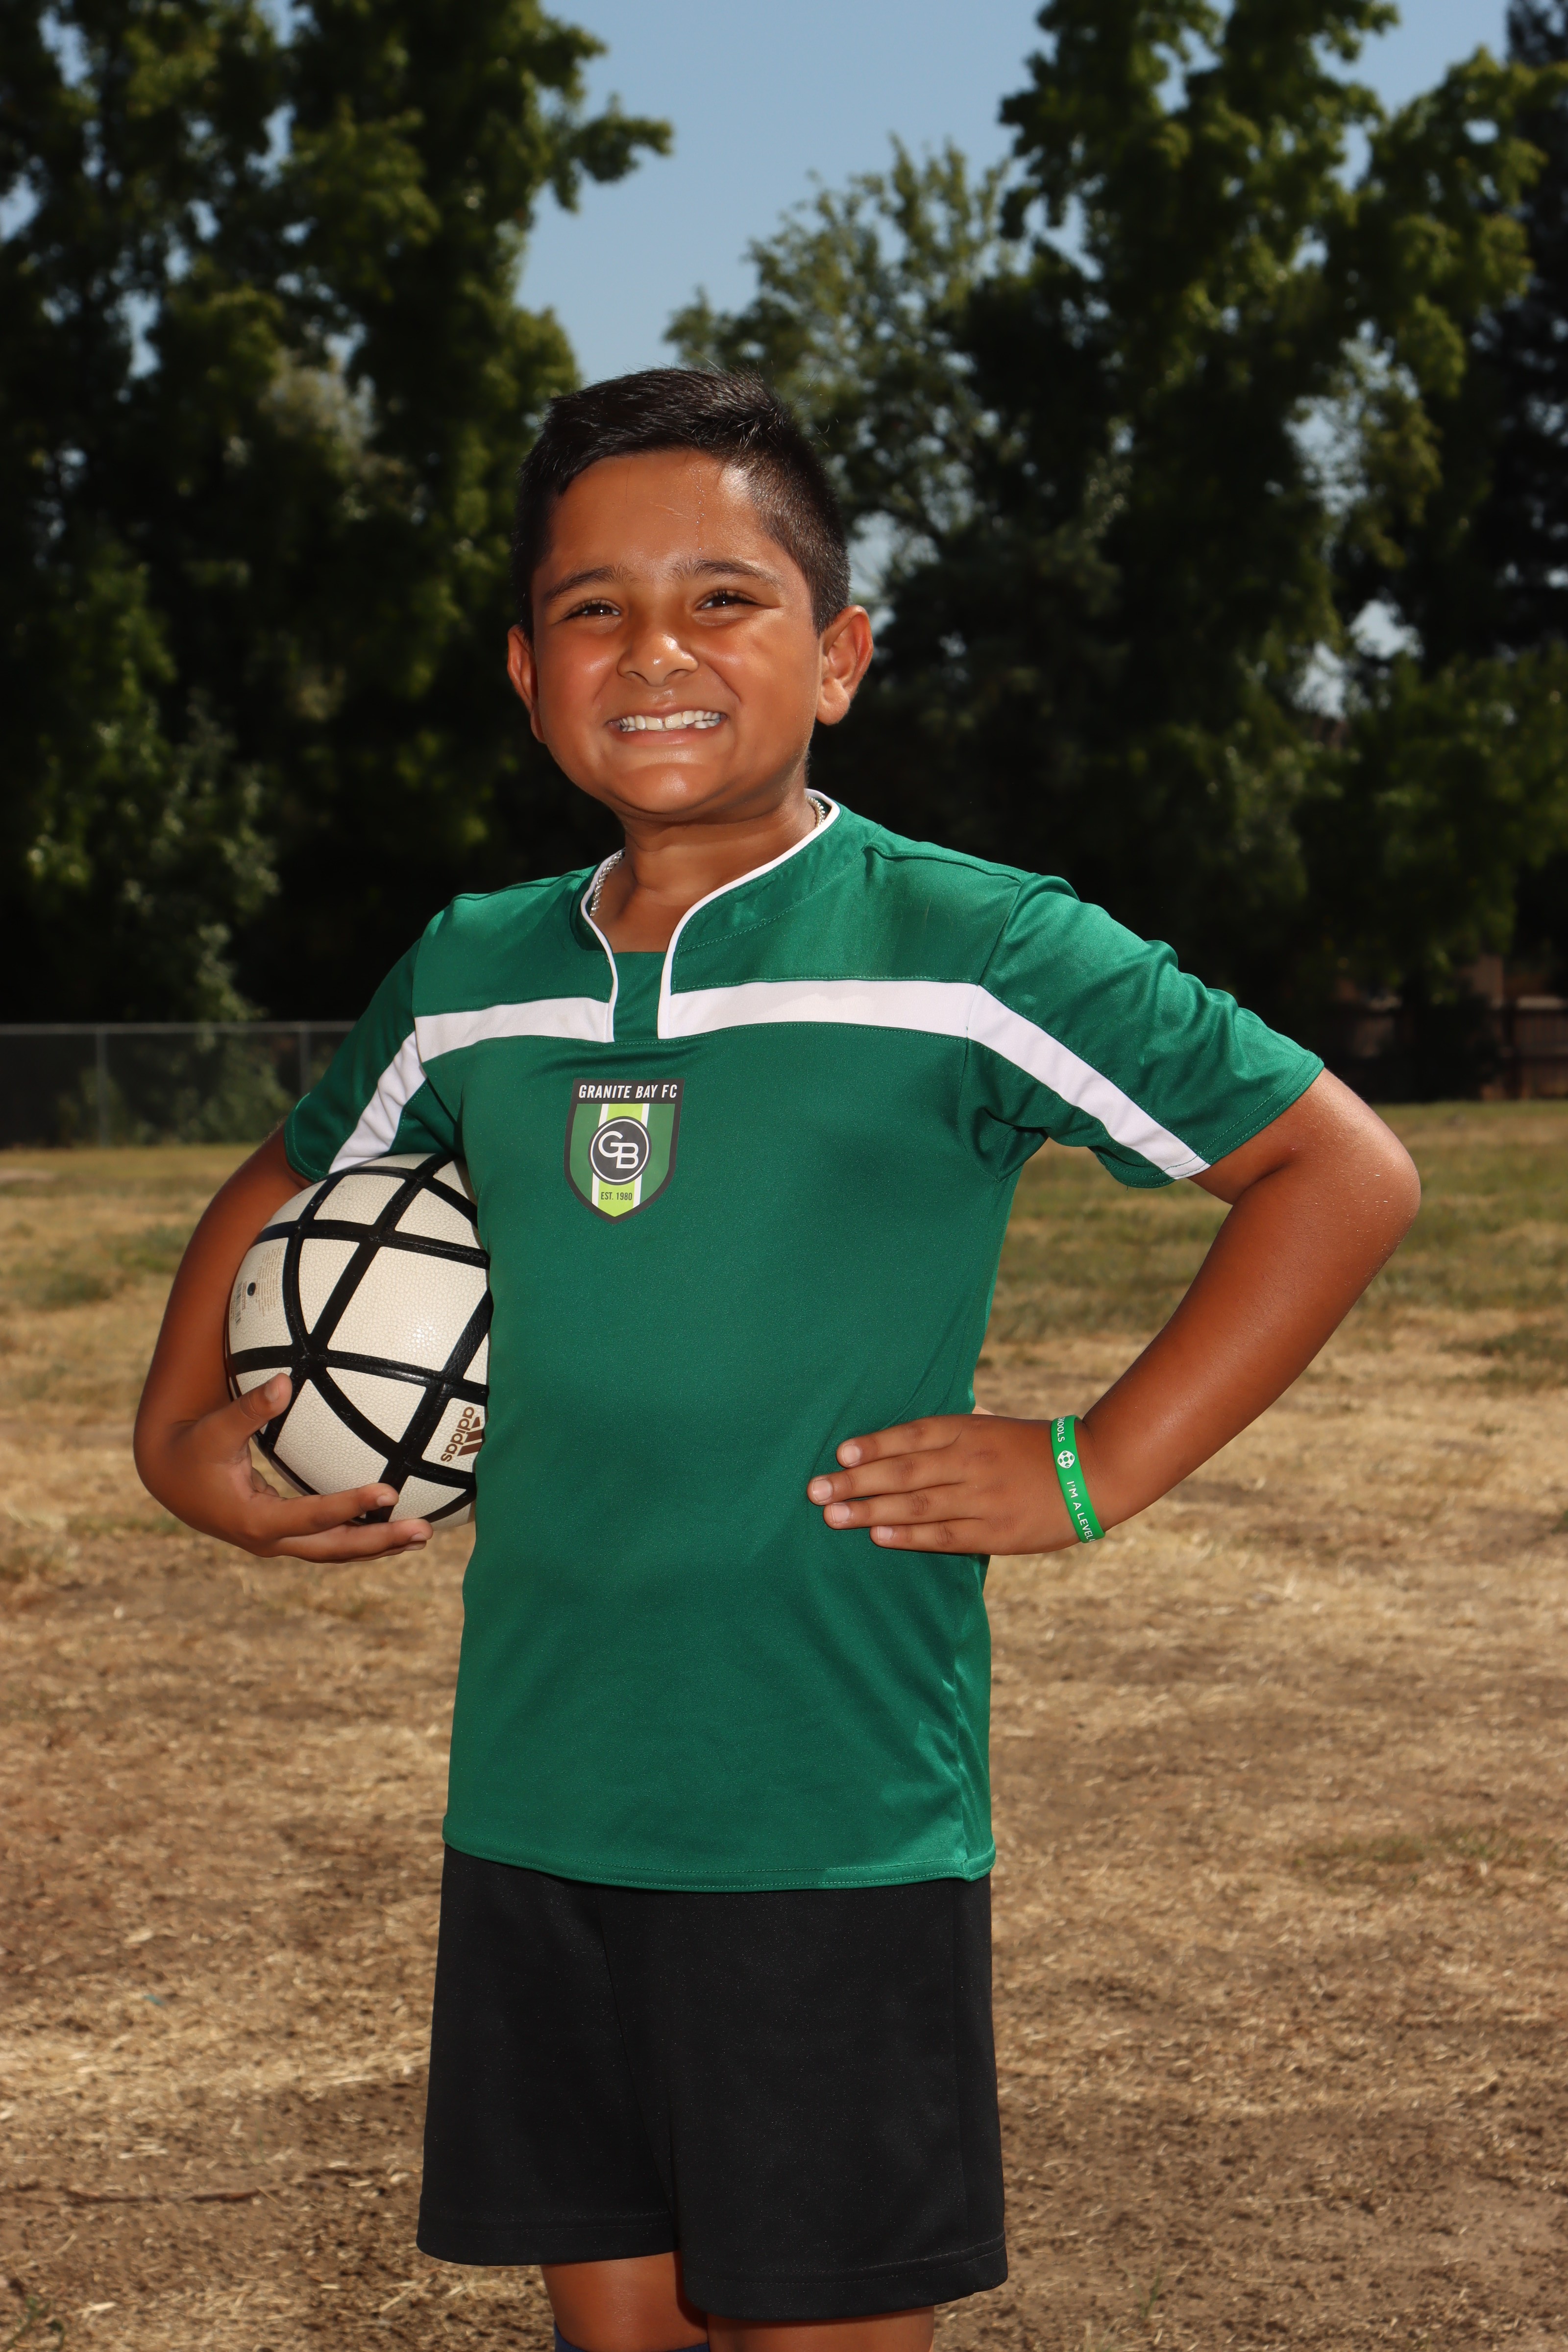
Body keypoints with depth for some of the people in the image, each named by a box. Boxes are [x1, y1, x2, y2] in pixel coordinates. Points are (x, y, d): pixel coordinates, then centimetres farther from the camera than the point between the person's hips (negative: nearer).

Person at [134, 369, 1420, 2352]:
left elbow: (1342, 1172, -4)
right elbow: (284, 1191, 27)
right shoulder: (470, 977, 8)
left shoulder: (970, 953, -8)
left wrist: (1096, 1472, -8)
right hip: (532, 1803, 5)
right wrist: (179, 1428, 12)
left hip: (839, 1820, -4)